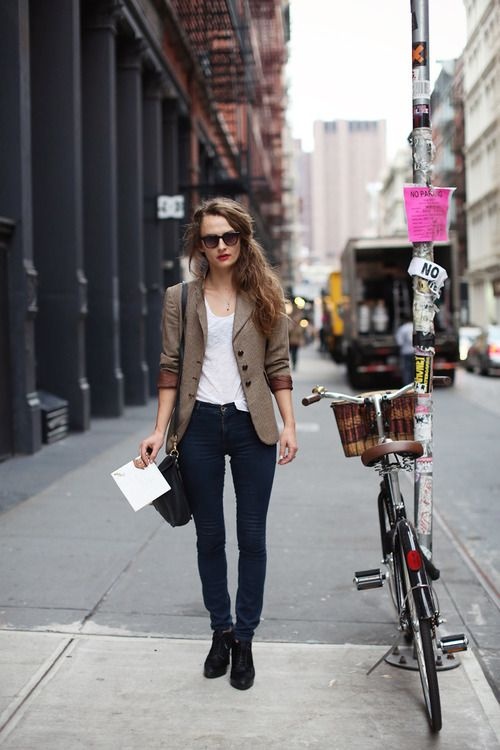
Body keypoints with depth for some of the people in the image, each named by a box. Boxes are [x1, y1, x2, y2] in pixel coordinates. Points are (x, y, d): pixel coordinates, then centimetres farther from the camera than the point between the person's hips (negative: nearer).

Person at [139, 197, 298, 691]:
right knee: (209, 536, 10)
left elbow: (279, 365, 4)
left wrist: (289, 425, -3)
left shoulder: (264, 297, 5)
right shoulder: (180, 299, 5)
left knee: (252, 537, 4)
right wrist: (160, 431, -2)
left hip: (252, 427, 0)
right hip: (200, 426, 1)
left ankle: (244, 639, 17)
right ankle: (220, 630, 26)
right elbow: (170, 368, 4)